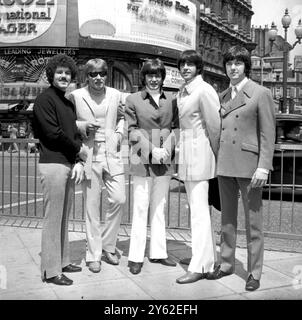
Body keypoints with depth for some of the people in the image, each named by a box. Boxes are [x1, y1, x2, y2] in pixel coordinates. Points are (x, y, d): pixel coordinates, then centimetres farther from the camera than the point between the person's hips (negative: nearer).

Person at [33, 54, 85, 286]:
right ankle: (50, 271, 6)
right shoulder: (44, 100, -5)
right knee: (53, 218, -2)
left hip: (69, 164, 7)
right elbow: (53, 133, -13)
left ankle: (62, 261, 25)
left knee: (64, 217, 13)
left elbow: (75, 134, 13)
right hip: (53, 164, -7)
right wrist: (78, 149, -1)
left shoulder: (69, 103, 17)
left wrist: (78, 162, -1)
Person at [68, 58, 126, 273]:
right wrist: (82, 126, -11)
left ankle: (108, 246, 20)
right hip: (89, 155, -3)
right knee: (92, 205, 2)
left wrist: (119, 133, 6)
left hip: (112, 153, 3)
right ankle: (94, 254, 15)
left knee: (119, 199, -2)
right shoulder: (76, 96, -1)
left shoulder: (116, 95, 8)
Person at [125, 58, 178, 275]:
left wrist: (167, 147, -9)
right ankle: (136, 257, 9)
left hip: (165, 160, 3)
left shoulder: (171, 100, 9)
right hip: (142, 160, -3)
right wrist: (152, 149, -12)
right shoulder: (133, 100, 2)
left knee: (160, 208, 11)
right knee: (140, 208, 0)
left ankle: (158, 252, 22)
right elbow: (132, 131, -2)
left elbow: (176, 127, 8)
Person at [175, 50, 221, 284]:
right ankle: (209, 256, 28)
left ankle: (200, 266, 1)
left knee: (199, 210, -6)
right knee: (198, 208, 15)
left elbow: (214, 126, -10)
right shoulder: (182, 92, 13)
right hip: (186, 154, 9)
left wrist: (216, 155, -2)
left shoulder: (204, 91, -12)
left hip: (199, 152, -9)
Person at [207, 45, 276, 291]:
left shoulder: (261, 94, -2)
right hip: (225, 165, 6)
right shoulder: (224, 95, 15)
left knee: (253, 221, 3)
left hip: (248, 165, -5)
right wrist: (216, 159, 8)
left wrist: (263, 167, -13)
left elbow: (268, 134, -6)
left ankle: (254, 272, 15)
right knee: (227, 218, 13)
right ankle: (226, 264, 26)